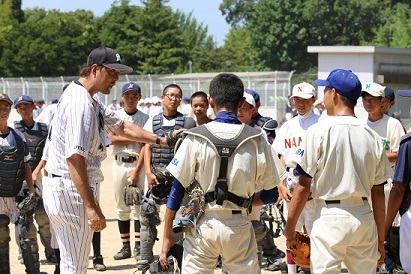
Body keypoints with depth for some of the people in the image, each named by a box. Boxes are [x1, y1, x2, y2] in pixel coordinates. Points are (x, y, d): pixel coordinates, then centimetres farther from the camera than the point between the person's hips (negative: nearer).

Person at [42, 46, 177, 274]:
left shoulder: (91, 100, 15)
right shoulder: (80, 102, -19)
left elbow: (121, 126, 28)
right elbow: (75, 158, -27)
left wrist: (161, 140, 18)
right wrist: (91, 207, -29)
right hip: (70, 192, -11)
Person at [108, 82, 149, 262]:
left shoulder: (145, 118, 2)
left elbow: (145, 146, -5)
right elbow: (112, 139, -7)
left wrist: (136, 171, -14)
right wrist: (136, 139, -10)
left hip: (138, 164, -2)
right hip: (119, 164, 2)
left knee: (138, 206, -5)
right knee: (121, 207, 5)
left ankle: (138, 247, -2)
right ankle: (125, 247, 11)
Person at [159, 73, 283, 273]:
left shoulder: (196, 138, -6)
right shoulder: (257, 140, -2)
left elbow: (177, 189, -4)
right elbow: (271, 195, 4)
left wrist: (167, 236, 2)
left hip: (203, 225, -1)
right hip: (238, 227, 1)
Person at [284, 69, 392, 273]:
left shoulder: (319, 131, -8)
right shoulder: (373, 137, 5)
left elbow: (304, 185, -9)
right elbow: (378, 193, 8)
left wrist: (290, 225, 1)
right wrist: (380, 239, 16)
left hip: (329, 216, -4)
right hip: (364, 217, 4)